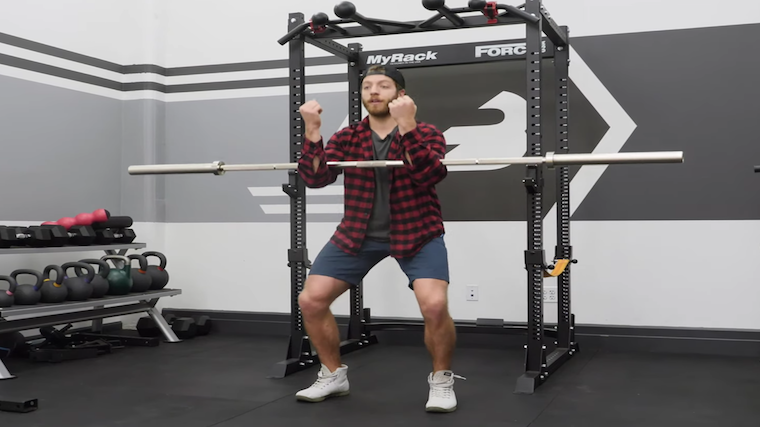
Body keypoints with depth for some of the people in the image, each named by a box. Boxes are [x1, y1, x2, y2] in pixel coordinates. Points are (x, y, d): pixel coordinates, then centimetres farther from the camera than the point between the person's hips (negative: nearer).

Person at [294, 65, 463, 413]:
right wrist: (312, 130, -19)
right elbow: (315, 178, -9)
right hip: (357, 234, 4)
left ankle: (441, 380, 3)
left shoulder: (426, 133, -7)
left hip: (416, 233, -3)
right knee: (310, 300, -5)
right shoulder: (346, 137, 2)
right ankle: (333, 375, 18)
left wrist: (406, 126, -33)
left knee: (435, 305, -24)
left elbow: (430, 176, -25)